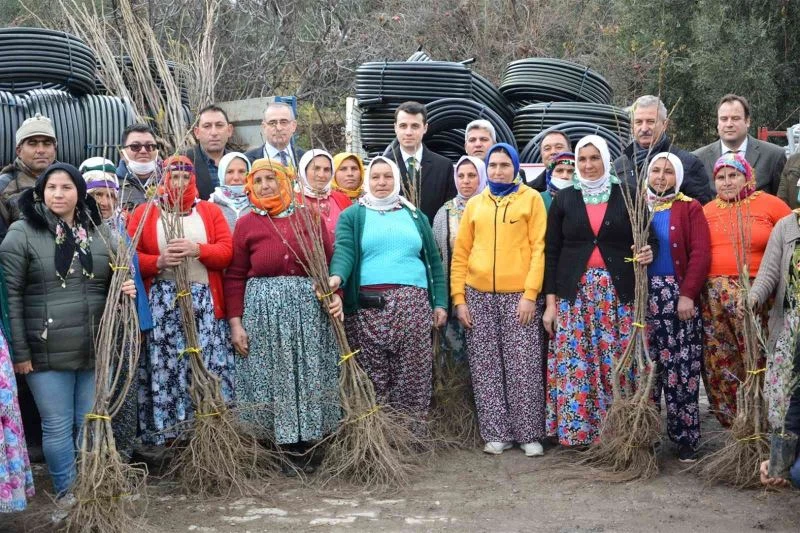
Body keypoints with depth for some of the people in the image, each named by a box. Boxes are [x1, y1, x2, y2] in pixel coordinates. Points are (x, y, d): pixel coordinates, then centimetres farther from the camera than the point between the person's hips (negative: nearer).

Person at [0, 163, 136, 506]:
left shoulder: (99, 232, 8)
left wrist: (125, 291, -4)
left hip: (95, 349, 4)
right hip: (46, 352, -4)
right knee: (58, 426, 4)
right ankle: (66, 491, 19)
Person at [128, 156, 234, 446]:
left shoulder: (210, 211, 12)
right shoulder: (144, 212, 8)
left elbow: (227, 250, 1)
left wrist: (197, 250, -16)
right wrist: (158, 262, -16)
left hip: (205, 302, 1)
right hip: (162, 303, -1)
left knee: (209, 367, -1)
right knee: (163, 368, -3)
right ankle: (166, 432, 4)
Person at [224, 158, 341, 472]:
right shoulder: (246, 224, 3)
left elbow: (329, 261, 7)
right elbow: (235, 277, 2)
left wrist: (335, 294, -9)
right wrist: (235, 322, -4)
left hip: (308, 308, 1)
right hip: (264, 310, -1)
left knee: (307, 376, 4)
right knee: (271, 378, 2)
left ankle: (304, 447, 14)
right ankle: (281, 448, 10)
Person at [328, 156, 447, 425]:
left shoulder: (415, 216, 18)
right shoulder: (352, 216, 8)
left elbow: (434, 261, 17)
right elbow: (343, 251, -9)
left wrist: (440, 303, 7)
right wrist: (336, 277, -30)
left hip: (413, 306, 2)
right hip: (368, 307, -2)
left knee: (413, 380, 1)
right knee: (373, 383, 0)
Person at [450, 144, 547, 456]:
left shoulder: (531, 198, 3)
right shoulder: (475, 204, 11)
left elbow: (539, 248, -3)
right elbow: (461, 253, 10)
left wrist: (530, 294, -11)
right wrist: (459, 298, 3)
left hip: (517, 295, -3)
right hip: (479, 296, 3)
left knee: (523, 367, -1)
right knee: (486, 369, 5)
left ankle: (529, 434, 8)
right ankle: (497, 433, 13)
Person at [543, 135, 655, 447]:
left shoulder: (627, 195, 5)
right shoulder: (564, 199, 8)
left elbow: (648, 238, 9)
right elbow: (551, 252, 6)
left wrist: (648, 252, -16)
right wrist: (550, 302, 1)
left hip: (618, 294, -1)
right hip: (575, 294, 1)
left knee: (619, 362, -3)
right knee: (574, 362, -2)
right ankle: (576, 429, 7)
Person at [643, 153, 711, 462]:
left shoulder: (690, 208, 1)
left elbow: (700, 254, -7)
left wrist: (688, 294, -15)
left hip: (679, 295, -3)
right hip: (644, 295, 3)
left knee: (682, 369, -5)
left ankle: (686, 438, 2)